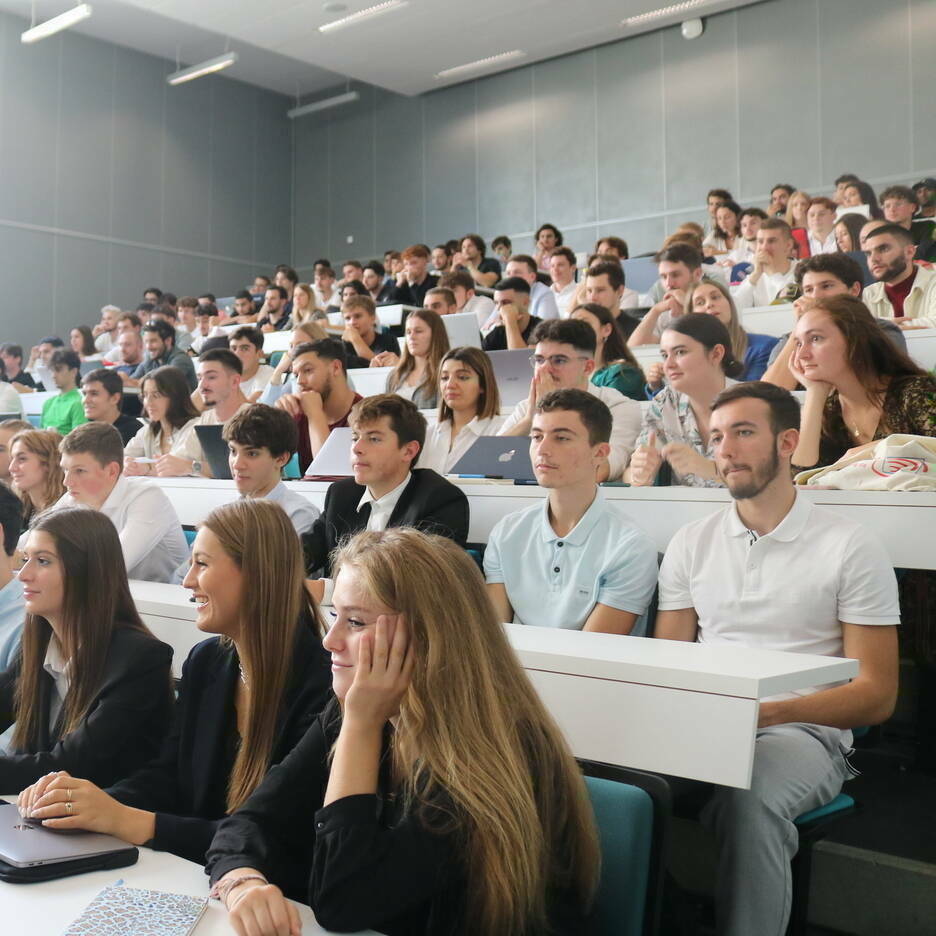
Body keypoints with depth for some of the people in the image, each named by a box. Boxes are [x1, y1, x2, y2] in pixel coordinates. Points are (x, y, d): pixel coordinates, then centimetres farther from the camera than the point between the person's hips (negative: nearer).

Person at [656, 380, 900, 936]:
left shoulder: (852, 548, 0)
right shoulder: (691, 544, 12)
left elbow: (877, 696, -2)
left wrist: (770, 712, -18)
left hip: (805, 732, -3)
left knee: (749, 799, -37)